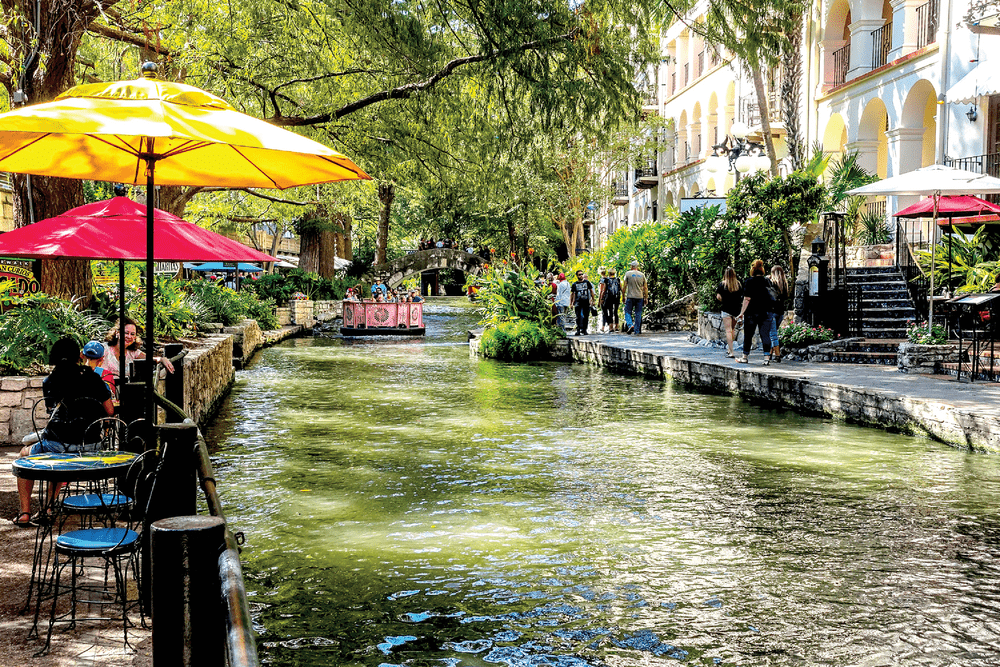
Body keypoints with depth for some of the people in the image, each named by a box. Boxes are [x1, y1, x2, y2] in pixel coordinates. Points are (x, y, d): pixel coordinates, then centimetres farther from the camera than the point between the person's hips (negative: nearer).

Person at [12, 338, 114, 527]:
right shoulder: (93, 378, 7)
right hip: (90, 446, 3)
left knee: (25, 455, 30)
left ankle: (24, 513, 26)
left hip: (56, 446, -3)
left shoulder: (49, 381, 5)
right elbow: (110, 411, 8)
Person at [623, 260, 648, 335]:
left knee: (628, 312, 6)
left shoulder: (628, 273, -1)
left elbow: (625, 286, -2)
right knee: (638, 314, 6)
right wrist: (646, 298, 12)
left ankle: (630, 325, -18)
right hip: (640, 297, 2)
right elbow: (645, 288, 6)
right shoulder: (642, 275, 6)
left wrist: (623, 296, 6)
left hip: (630, 297, -2)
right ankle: (637, 331, 6)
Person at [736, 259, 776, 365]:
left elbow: (747, 299, -11)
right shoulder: (767, 281, 5)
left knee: (748, 335, 7)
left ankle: (745, 357, 15)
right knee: (765, 335, 3)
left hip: (752, 312, -4)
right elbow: (771, 296, 13)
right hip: (766, 312, 4)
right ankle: (767, 357, -4)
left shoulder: (750, 281, -9)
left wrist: (742, 313, -8)